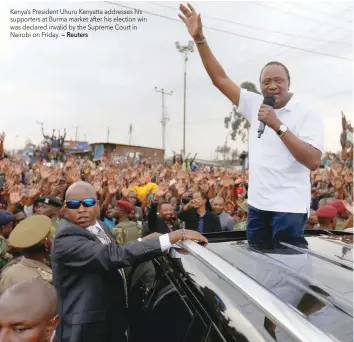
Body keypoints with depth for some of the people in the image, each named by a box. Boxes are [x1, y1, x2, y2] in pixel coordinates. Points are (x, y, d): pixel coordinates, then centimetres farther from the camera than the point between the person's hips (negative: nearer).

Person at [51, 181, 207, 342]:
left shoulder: (101, 227, 2)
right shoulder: (66, 240, -26)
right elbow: (115, 255, -37)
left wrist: (143, 241, 6)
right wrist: (177, 235, -37)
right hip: (87, 329, -7)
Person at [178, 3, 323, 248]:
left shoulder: (307, 115, -8)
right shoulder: (256, 105, 5)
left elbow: (313, 162, -19)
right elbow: (220, 79, 2)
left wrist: (278, 125, -22)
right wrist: (200, 39, -7)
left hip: (289, 208, -5)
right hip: (257, 204, 5)